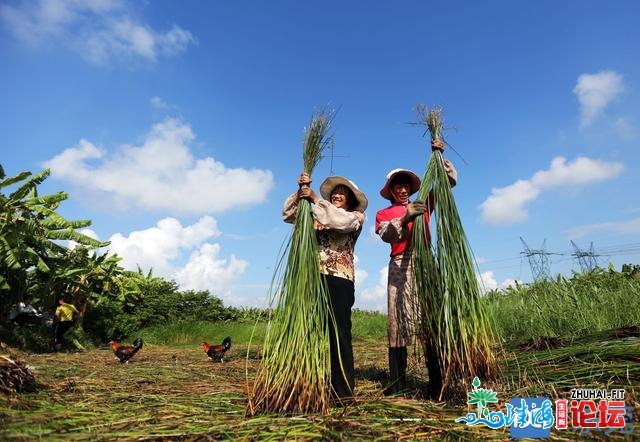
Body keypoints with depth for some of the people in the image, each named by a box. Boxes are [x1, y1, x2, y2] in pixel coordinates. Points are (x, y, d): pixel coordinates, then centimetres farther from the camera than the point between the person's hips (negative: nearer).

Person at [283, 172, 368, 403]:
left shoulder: (356, 216, 9)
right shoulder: (318, 216, 21)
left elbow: (339, 221, -13)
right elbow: (288, 214, 16)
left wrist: (315, 198, -9)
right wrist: (300, 192, 3)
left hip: (339, 279, -4)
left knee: (338, 333, -5)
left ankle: (342, 390, 3)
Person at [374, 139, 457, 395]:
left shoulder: (423, 205, 22)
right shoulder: (383, 213, 15)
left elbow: (450, 180, 22)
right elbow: (386, 235, -7)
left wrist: (439, 156, 10)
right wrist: (406, 217, -24)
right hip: (400, 266, -2)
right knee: (398, 320, -5)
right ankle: (397, 382, -3)